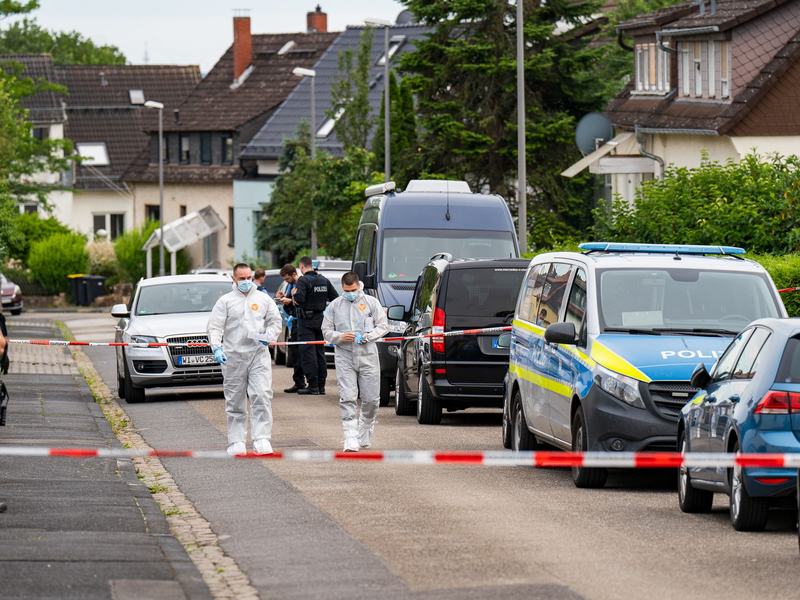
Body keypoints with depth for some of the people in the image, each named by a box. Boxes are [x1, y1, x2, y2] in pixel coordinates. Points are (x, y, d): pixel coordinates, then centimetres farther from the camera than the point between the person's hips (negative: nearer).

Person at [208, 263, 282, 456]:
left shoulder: (263, 299, 12)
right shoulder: (225, 301, 6)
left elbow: (275, 321, 16)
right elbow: (214, 327, 0)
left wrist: (269, 336, -4)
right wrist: (217, 348, -15)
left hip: (259, 354, 1)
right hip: (233, 356, -1)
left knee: (262, 397, -11)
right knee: (235, 402, 3)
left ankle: (262, 438, -12)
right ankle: (237, 441, 10)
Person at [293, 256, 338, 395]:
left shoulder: (303, 281, -13)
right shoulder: (324, 280, 8)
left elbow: (299, 299, -24)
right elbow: (335, 298, 9)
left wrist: (294, 293, -2)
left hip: (306, 321, -6)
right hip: (321, 320, 6)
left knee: (308, 353, -4)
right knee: (320, 352, 13)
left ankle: (313, 386, -8)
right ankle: (321, 386, 15)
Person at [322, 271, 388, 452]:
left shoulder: (371, 302, 7)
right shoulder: (335, 306, 9)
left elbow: (383, 326, 8)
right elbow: (326, 330, 10)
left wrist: (368, 336, -11)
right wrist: (341, 337, -10)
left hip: (368, 356, 0)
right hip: (344, 357, 0)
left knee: (371, 399, 3)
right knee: (347, 398, -10)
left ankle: (365, 435, 25)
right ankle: (351, 440, -13)